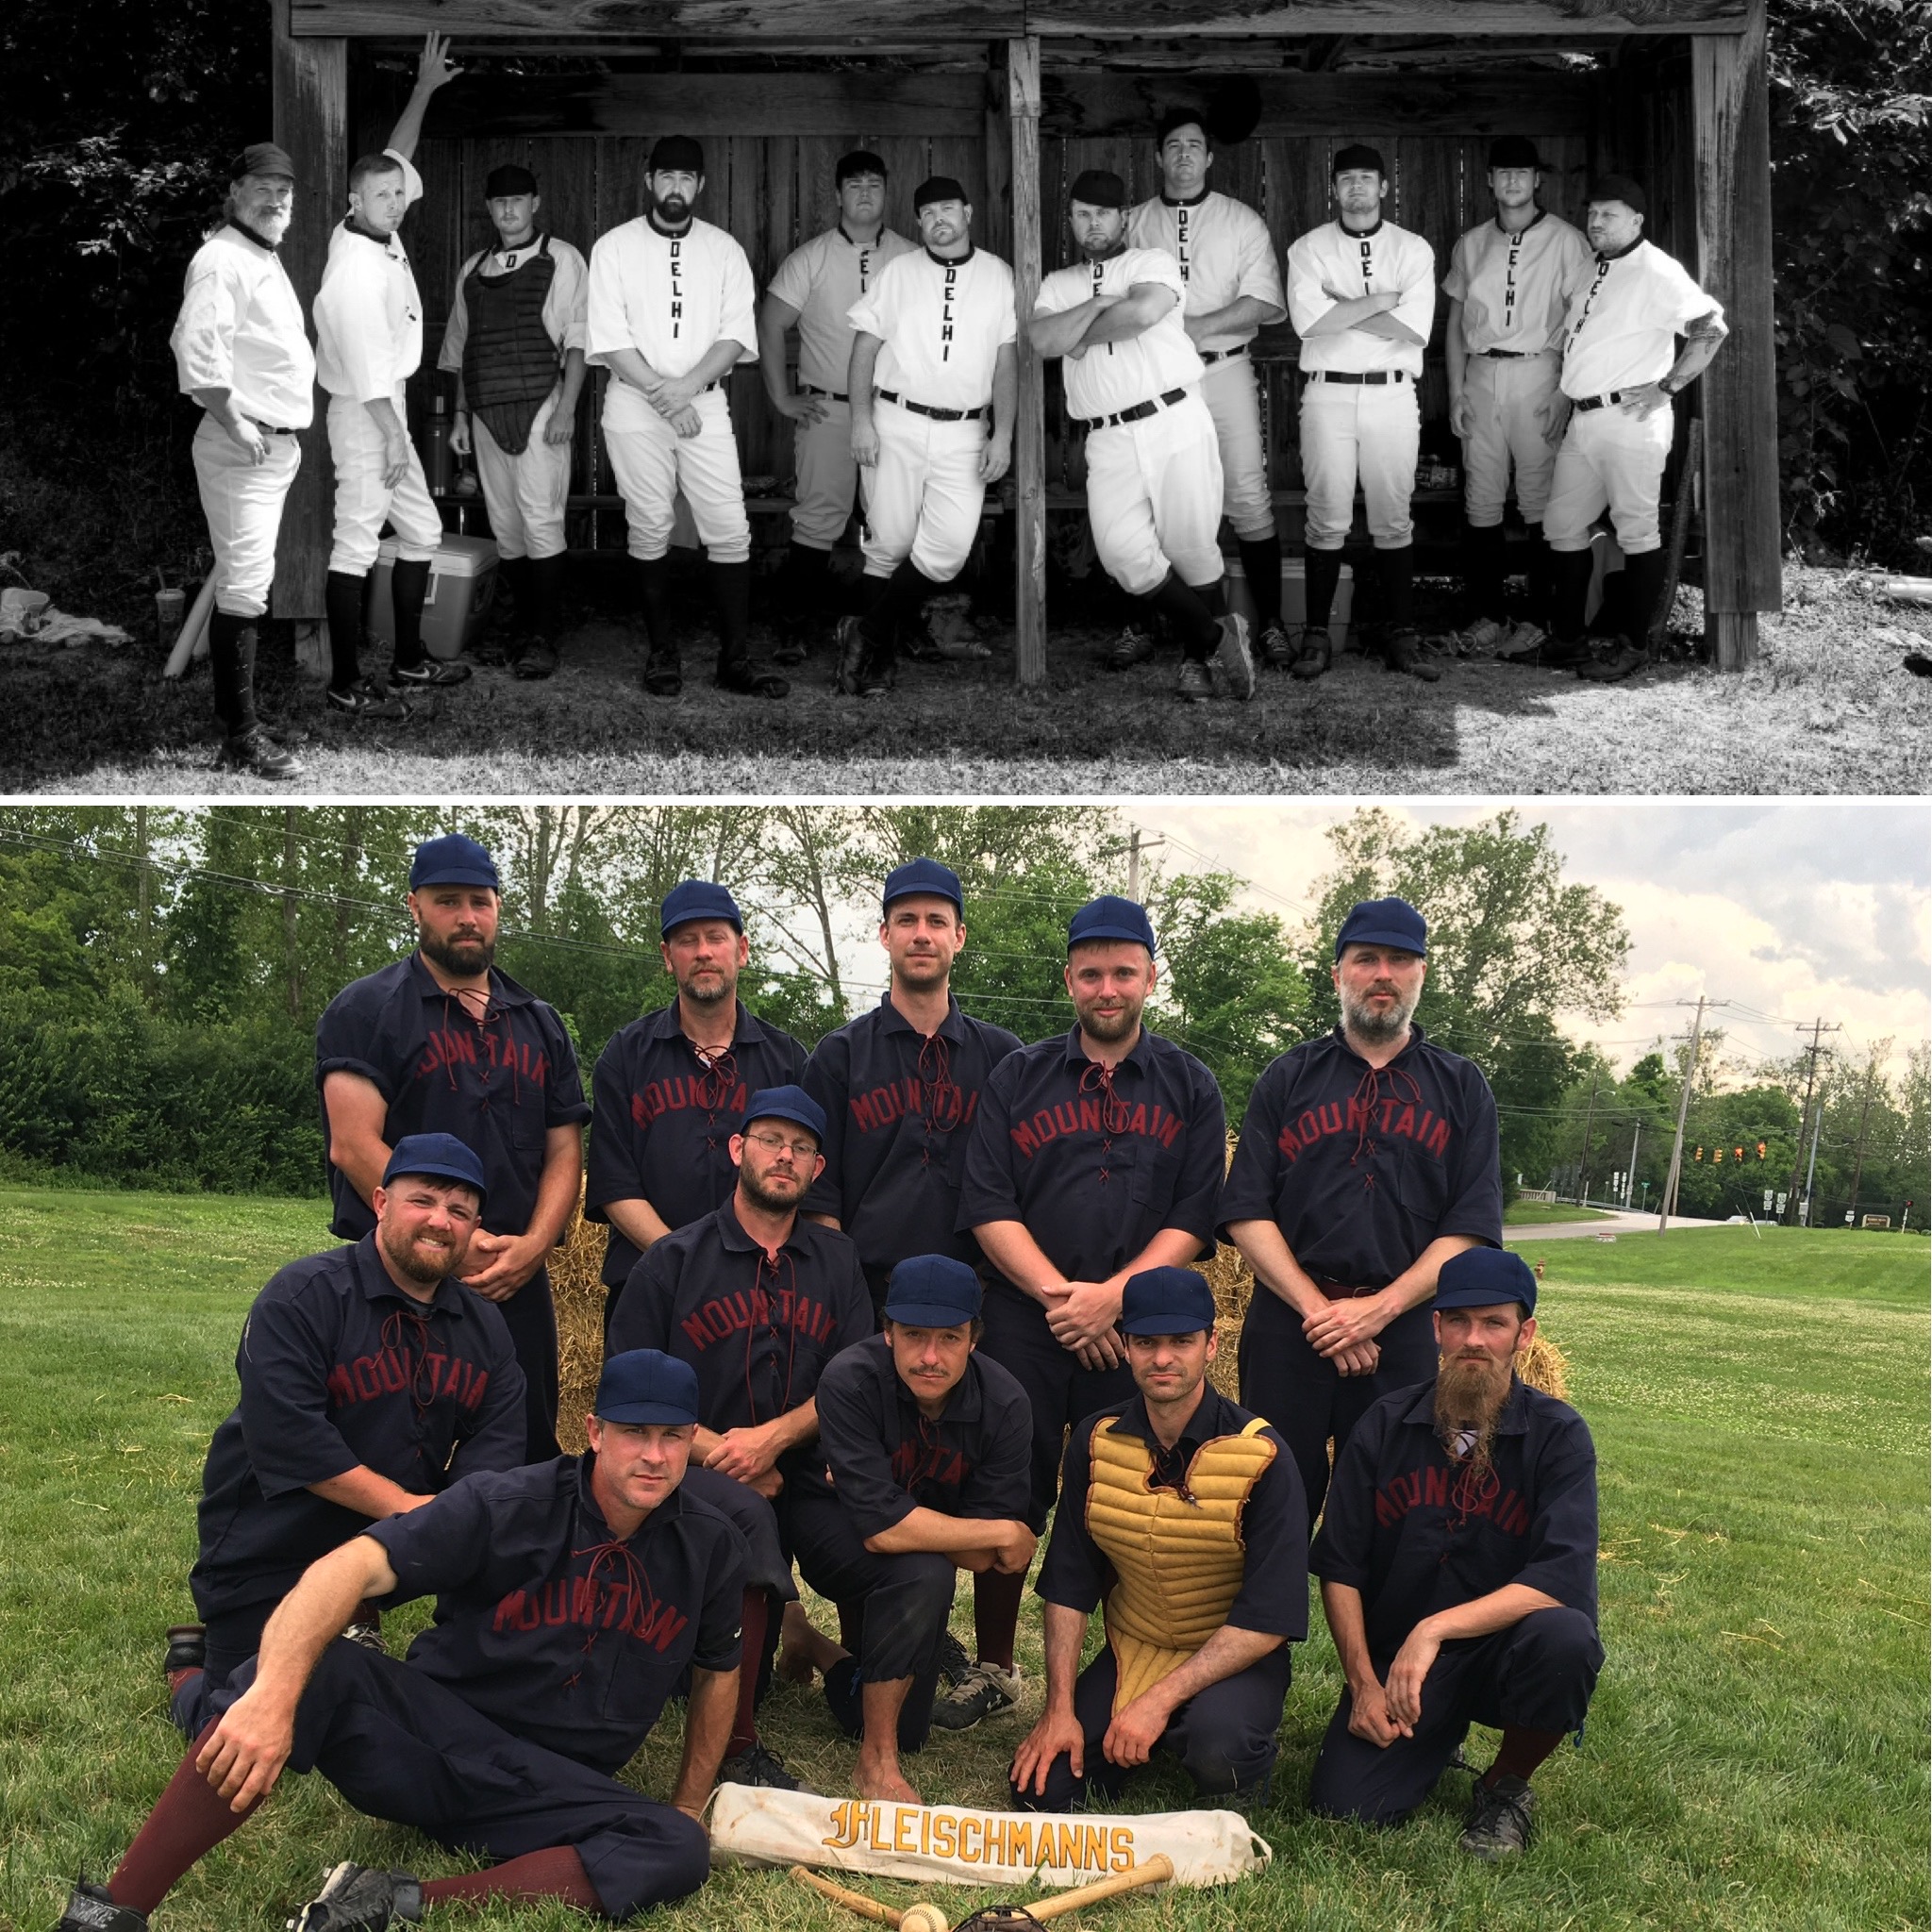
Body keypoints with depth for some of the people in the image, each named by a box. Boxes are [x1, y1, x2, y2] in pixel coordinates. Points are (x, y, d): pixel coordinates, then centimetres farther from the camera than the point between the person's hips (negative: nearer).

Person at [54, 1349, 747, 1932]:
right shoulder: (505, 1507, -12)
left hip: (554, 1793, 2)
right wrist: (274, 1692, -43)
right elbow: (351, 1566, -27)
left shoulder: (710, 1548, -1)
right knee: (312, 1665, -31)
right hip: (432, 1734, -2)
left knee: (678, 1853, -29)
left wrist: (687, 1809, 16)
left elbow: (718, 1672, 17)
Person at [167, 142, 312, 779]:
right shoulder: (221, 259, -13)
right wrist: (233, 423, -25)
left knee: (249, 581, 15)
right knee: (244, 586, -11)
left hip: (277, 446, 10)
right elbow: (195, 345, -25)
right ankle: (240, 733, -10)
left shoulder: (267, 261, 19)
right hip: (241, 447, -10)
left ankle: (237, 698, 25)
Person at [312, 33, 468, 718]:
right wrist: (394, 438, -21)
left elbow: (395, 157, 18)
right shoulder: (356, 270, -21)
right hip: (364, 415, -10)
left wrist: (424, 89, 17)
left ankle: (409, 657, 24)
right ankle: (346, 683, -3)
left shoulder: (377, 233, 4)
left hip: (387, 409, 10)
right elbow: (368, 368, -22)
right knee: (357, 544, -7)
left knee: (421, 531, 15)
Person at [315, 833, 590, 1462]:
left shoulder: (540, 1024, 16)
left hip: (517, 1285, 5)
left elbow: (564, 1151, 12)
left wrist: (533, 1246, -7)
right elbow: (354, 1145, -11)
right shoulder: (366, 1009, 0)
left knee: (528, 1459, 8)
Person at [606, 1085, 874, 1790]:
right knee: (749, 1516, -36)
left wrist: (774, 1437, -13)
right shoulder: (674, 1260, 4)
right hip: (694, 1474, -4)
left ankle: (796, 1627, 12)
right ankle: (735, 1743, -27)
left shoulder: (837, 1261, 13)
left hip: (802, 1474, 4)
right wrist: (713, 1450, -13)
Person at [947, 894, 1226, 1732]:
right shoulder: (1017, 1079, 8)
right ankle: (993, 1671, 19)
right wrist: (1057, 1295, -11)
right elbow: (988, 1208, 1)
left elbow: (1194, 1220, 0)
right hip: (1023, 1323, 1)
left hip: (1138, 1330, -1)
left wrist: (1109, 1296, -12)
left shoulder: (1190, 1088, 7)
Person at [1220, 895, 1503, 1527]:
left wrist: (1380, 1309, -10)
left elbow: (1472, 1227, 2)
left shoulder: (1461, 1088, 10)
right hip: (1288, 1325, 0)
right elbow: (1246, 1213, 2)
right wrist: (1316, 1308, -10)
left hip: (1406, 1329, 0)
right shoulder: (1287, 1077, 9)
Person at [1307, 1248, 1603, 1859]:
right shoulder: (1385, 1426, 0)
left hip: (1502, 1650, -1)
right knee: (1342, 1806, -19)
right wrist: (1364, 1684, -8)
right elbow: (1338, 1568, 2)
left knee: (1563, 1639, -35)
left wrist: (1434, 1629, -29)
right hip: (1393, 1658, 2)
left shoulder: (1557, 1435, -8)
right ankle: (1437, 1737, 17)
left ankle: (1505, 1788, -5)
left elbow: (1563, 1579, -22)